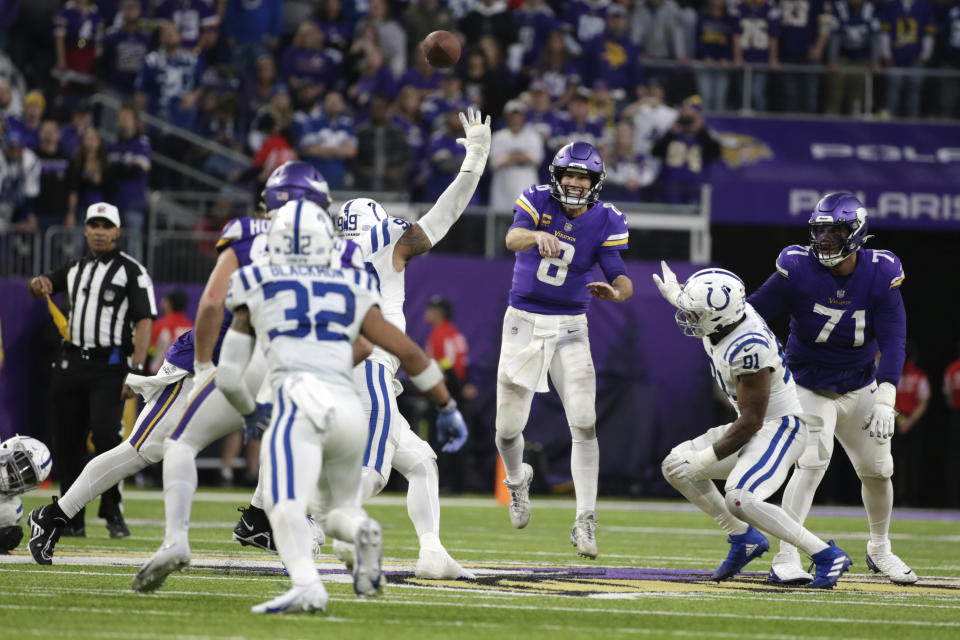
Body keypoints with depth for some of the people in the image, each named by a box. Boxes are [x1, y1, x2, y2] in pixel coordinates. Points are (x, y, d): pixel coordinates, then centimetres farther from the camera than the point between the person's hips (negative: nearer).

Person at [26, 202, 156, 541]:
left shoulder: (131, 271, -2)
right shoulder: (76, 269, 16)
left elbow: (143, 322, -9)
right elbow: (41, 287, 27)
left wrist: (137, 369, -18)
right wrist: (39, 283, 0)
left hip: (109, 364, -6)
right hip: (71, 361, 6)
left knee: (105, 433, -20)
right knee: (67, 439, 5)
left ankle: (112, 511, -7)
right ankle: (71, 520, 11)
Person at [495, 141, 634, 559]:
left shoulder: (606, 222, -6)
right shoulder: (537, 200, -9)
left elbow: (622, 280, -15)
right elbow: (512, 239, -29)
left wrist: (615, 292, -40)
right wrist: (537, 237, -53)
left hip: (570, 327, 0)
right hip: (523, 322, 0)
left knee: (584, 425, -13)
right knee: (508, 428, 4)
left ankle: (585, 521, -9)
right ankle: (517, 479, 38)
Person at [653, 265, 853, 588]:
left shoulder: (749, 347, -31)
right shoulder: (726, 319, -5)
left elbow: (751, 423, -26)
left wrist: (705, 460, -22)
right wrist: (677, 297, 35)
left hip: (779, 429, -10)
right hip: (757, 428, 10)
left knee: (739, 500, -28)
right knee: (675, 467, 8)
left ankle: (826, 556, -17)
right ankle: (744, 538, 16)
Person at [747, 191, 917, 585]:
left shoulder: (879, 275, -17)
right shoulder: (799, 271, -20)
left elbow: (892, 341, -22)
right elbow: (751, 313, -13)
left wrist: (885, 401, -33)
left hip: (860, 389, 3)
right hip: (808, 387, -3)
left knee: (877, 469, 11)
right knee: (812, 460, -23)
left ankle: (879, 549, 37)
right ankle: (785, 560, -25)